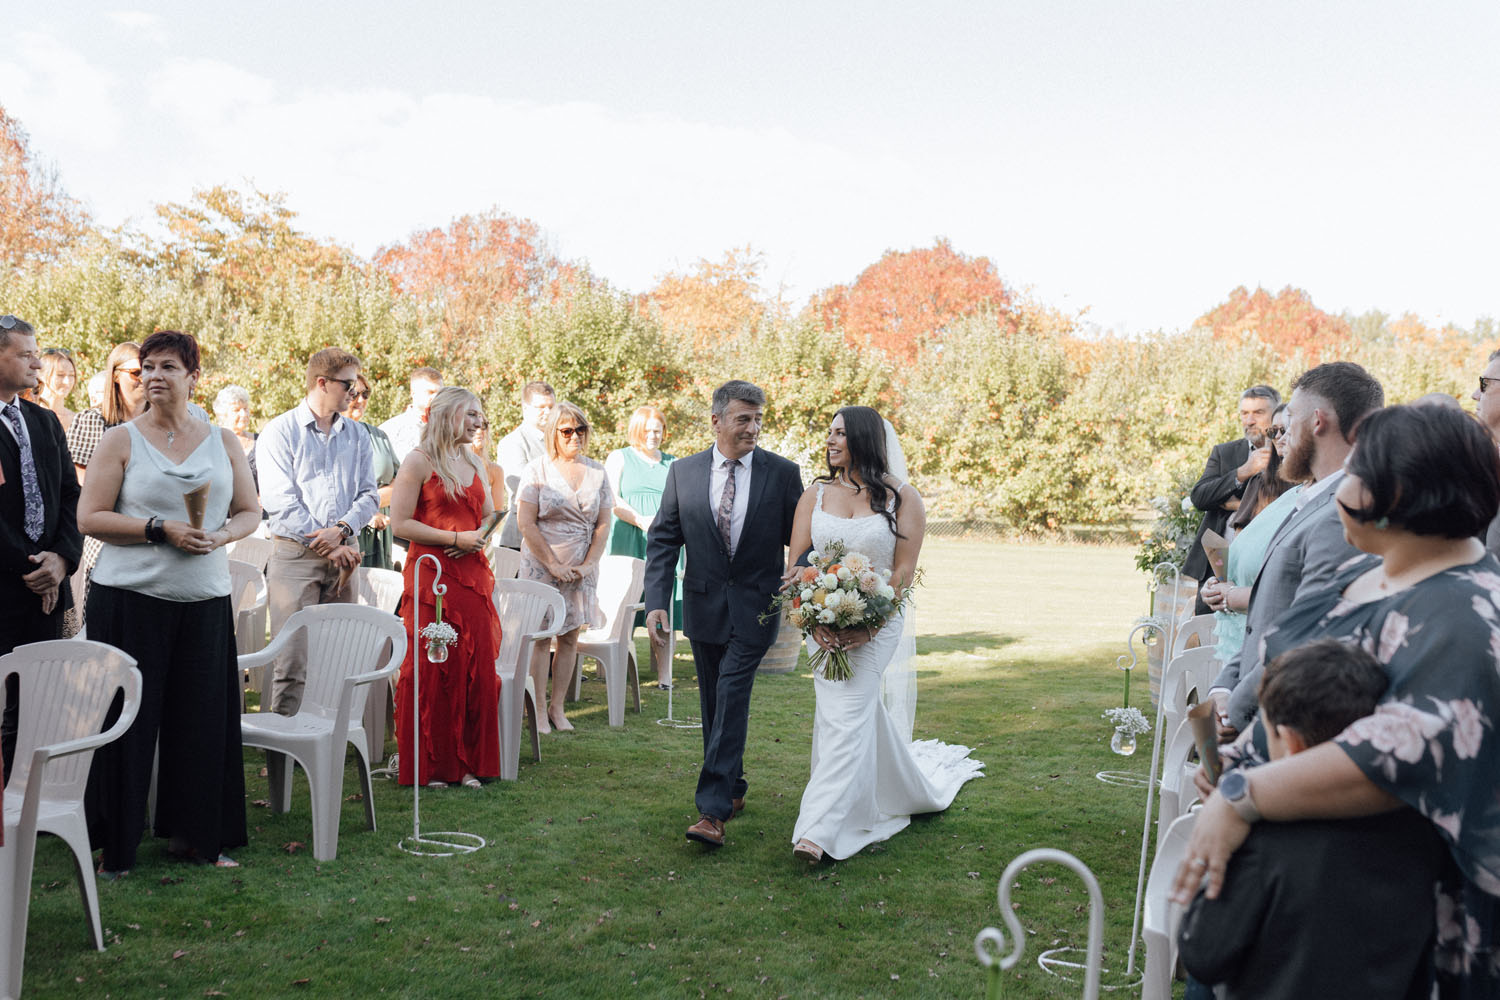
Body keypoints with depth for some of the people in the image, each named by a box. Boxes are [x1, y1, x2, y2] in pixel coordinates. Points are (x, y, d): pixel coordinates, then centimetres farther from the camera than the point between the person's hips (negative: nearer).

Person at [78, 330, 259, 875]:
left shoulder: (223, 441, 10)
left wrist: (220, 535, -7)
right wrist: (160, 530, -14)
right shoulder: (120, 440, 2)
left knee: (203, 716, 4)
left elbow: (250, 512, 14)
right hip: (130, 597, -2)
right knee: (127, 717, 0)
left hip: (205, 599, 3)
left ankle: (195, 835, 19)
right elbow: (89, 517, -4)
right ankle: (114, 844, 13)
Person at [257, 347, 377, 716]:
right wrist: (330, 545, -11)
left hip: (343, 556, 4)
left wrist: (342, 530, -10)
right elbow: (280, 501, -8)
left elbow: (369, 494, 9)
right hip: (295, 555, -4)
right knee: (292, 661, -7)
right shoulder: (280, 431, 0)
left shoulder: (357, 435, 15)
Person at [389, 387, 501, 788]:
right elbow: (401, 523, -10)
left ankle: (468, 762, 13)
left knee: (477, 668, 3)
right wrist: (456, 538, -13)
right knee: (432, 669, -3)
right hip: (431, 576, -6)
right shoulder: (419, 461, -4)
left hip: (473, 574, 6)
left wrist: (477, 540, 1)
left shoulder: (476, 465, 16)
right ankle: (429, 765, 7)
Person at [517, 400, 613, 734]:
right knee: (540, 636, -2)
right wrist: (554, 565, -12)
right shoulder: (537, 471, -2)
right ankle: (539, 710, 5)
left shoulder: (597, 472, 7)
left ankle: (557, 707, 14)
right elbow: (527, 524, -7)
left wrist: (588, 565, -5)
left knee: (570, 637, 5)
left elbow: (603, 524, 6)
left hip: (582, 568, 3)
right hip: (541, 565, -3)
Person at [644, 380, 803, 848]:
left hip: (756, 608, -3)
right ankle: (734, 789, 30)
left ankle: (713, 809, -11)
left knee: (731, 700, -11)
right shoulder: (683, 472, 1)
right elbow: (662, 540, 2)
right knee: (714, 704, 13)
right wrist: (656, 601, -8)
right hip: (703, 606, 3)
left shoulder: (783, 473, -4)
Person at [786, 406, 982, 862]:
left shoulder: (902, 498, -4)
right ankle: (913, 788, 37)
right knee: (864, 713, 12)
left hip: (878, 623, -4)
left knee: (846, 714, -13)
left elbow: (904, 571, -7)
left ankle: (818, 830, -13)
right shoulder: (815, 494, 5)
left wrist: (870, 627, -17)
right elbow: (795, 563, 1)